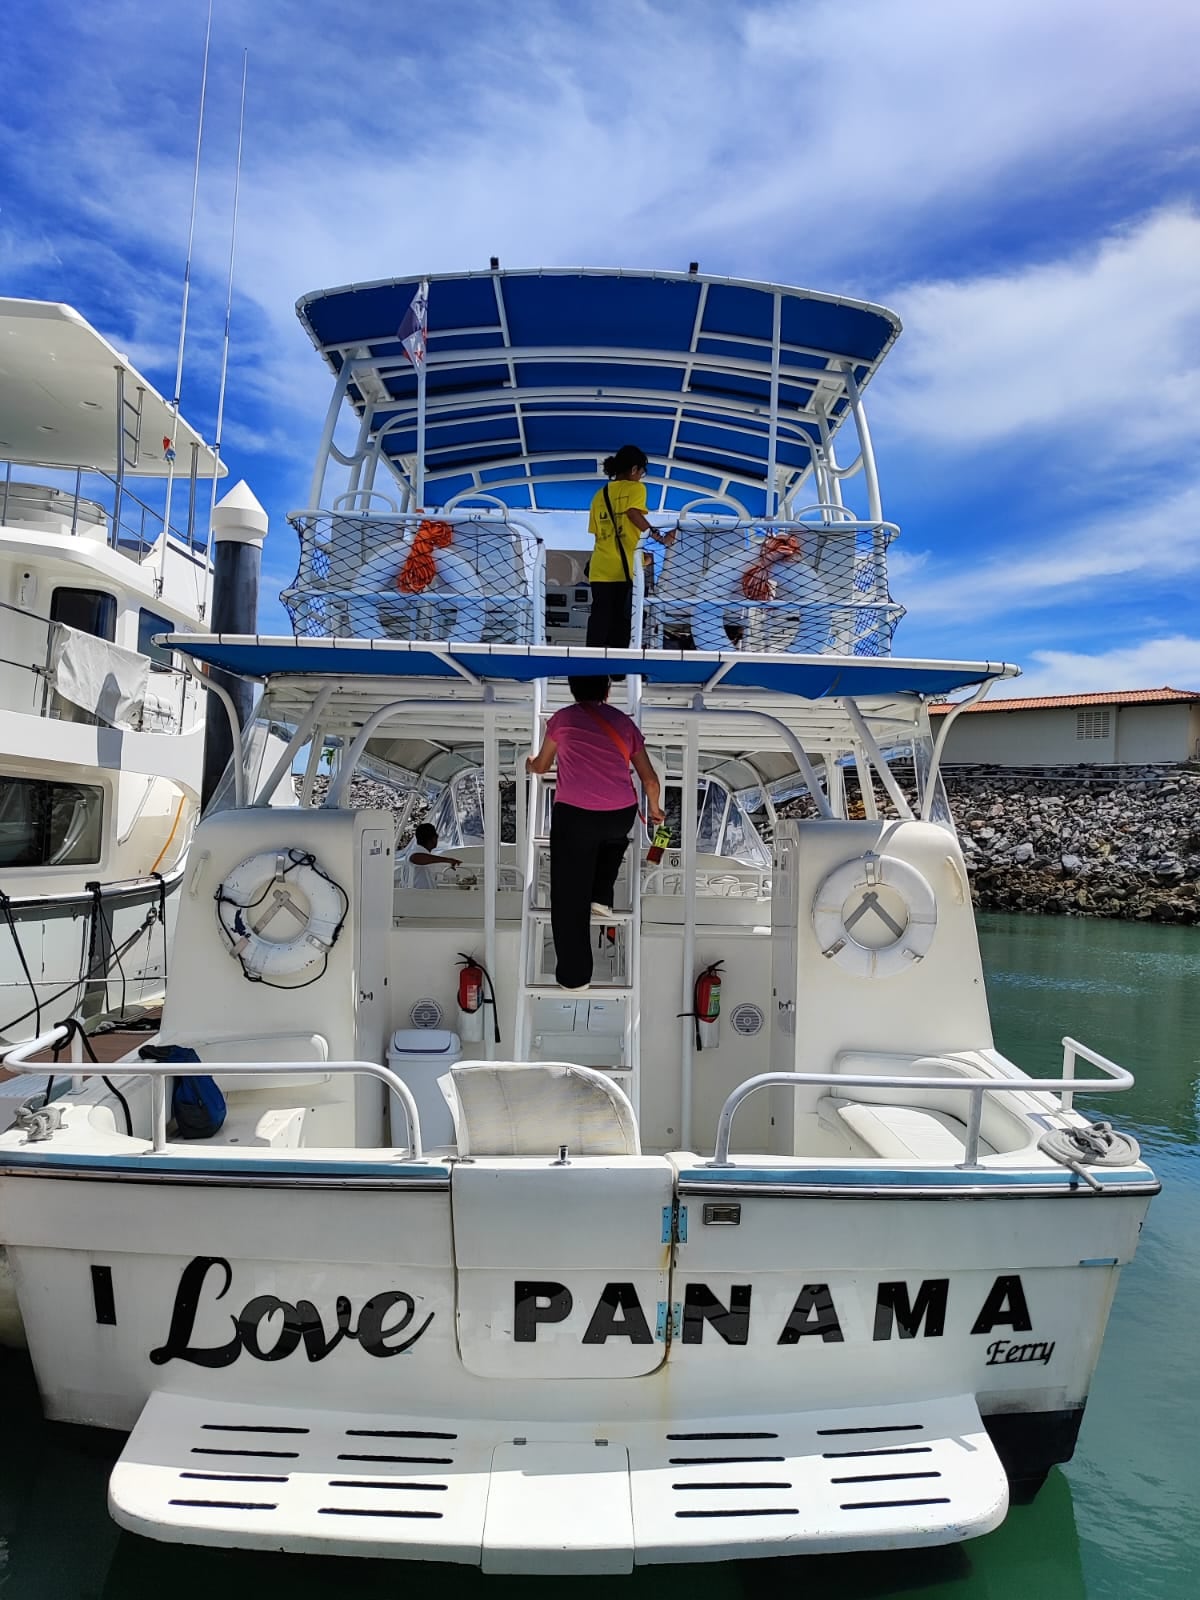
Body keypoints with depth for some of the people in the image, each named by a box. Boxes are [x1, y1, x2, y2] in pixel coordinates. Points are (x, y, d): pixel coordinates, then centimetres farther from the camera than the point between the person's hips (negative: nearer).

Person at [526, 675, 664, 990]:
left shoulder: (562, 718, 12)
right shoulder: (624, 722, 15)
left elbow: (542, 766, 27)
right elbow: (650, 779, 19)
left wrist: (529, 763, 51)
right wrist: (654, 809, 38)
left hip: (574, 814, -3)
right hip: (622, 814, 3)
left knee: (570, 895, 7)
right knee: (613, 838, 40)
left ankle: (574, 974, 11)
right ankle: (601, 897, 33)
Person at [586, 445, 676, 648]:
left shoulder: (600, 494, 18)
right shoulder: (635, 487, 2)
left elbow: (597, 533, 16)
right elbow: (634, 513, -17)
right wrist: (660, 537, -10)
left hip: (600, 569, 5)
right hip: (621, 569, -5)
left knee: (600, 619, 4)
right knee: (621, 621, 0)